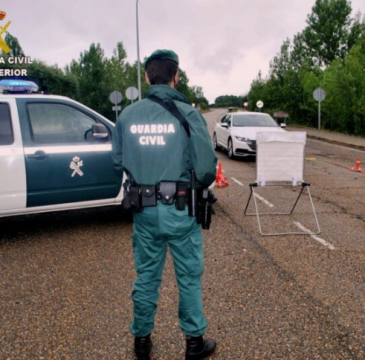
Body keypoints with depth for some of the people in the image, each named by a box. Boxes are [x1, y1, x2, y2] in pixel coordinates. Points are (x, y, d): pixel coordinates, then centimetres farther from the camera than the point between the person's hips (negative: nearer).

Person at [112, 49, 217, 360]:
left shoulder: (128, 115, -1)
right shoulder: (188, 114, -12)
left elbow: (118, 163, 6)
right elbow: (206, 167, -15)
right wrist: (199, 184, 6)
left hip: (144, 209, 3)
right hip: (179, 209, -3)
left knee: (146, 276, 18)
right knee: (189, 277, 13)